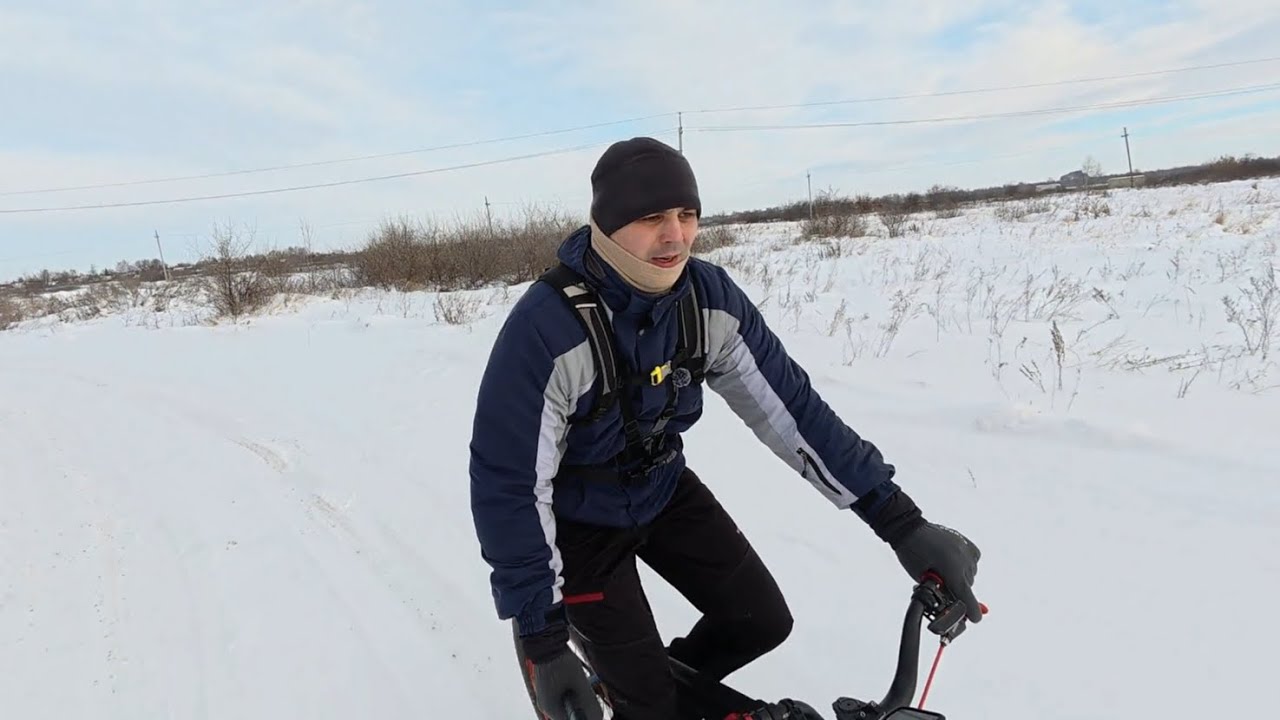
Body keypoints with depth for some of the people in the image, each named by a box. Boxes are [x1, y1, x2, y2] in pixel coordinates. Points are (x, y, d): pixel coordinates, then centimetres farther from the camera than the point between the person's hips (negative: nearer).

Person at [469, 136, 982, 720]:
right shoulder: (544, 330, -32)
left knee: (762, 622, 5)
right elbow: (507, 486, -27)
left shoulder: (710, 298, -17)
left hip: (662, 490, 5)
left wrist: (901, 522, -16)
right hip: (579, 519, -5)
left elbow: (789, 405, -13)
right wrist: (542, 640, -25)